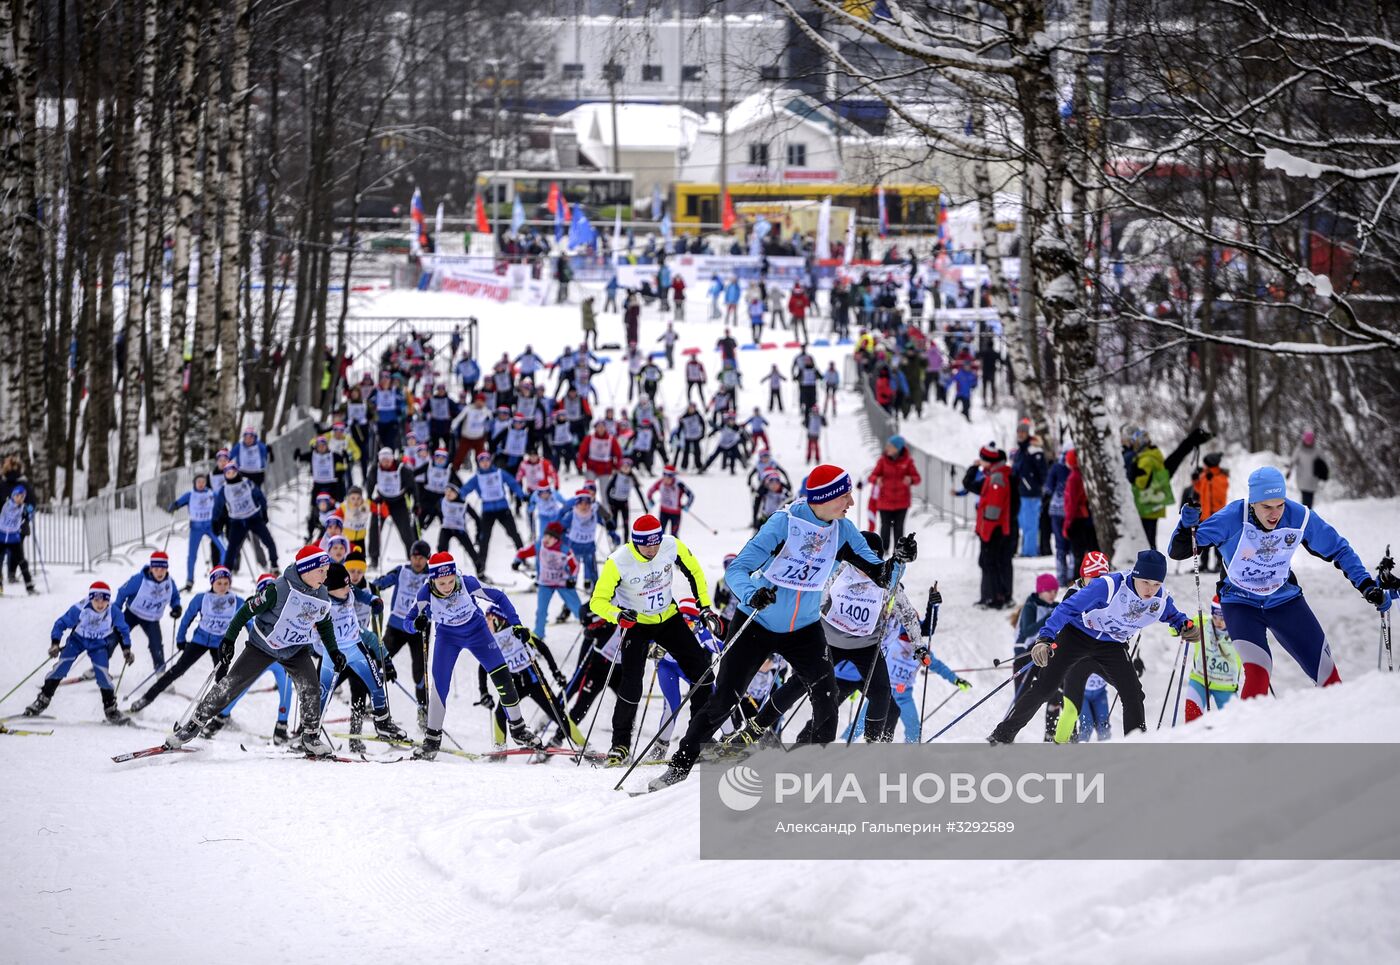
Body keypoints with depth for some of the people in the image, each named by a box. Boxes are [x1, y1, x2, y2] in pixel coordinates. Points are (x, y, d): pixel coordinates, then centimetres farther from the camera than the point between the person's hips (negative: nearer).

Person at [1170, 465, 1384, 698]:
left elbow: (1338, 549, -3)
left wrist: (1367, 586, -9)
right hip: (1241, 603, -3)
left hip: (1284, 599, 3)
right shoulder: (1232, 518, -27)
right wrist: (1188, 524, -44)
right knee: (1258, 672, -26)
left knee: (1327, 673, 1)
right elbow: (1178, 551, -24)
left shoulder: (1299, 517, -20)